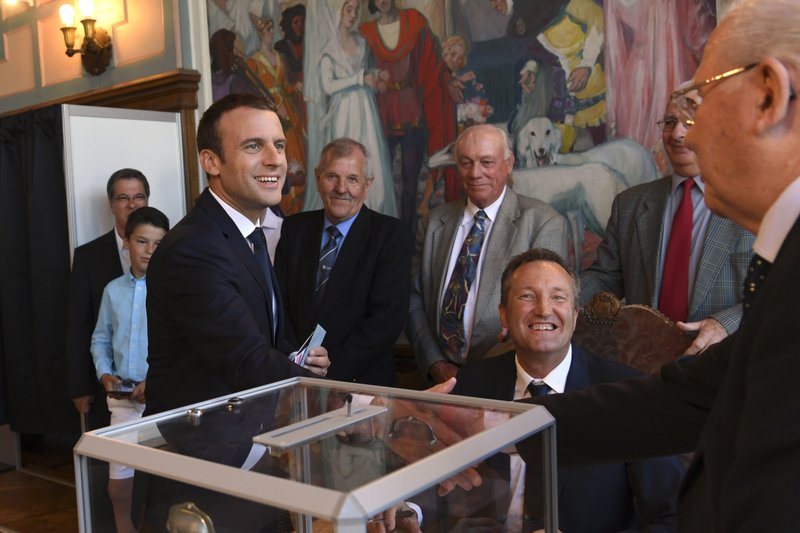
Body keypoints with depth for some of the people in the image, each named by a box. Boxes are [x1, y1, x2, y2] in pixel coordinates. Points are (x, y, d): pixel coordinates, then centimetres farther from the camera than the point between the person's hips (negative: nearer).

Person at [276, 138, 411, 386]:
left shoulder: (393, 235, -1)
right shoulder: (294, 229, 11)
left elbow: (387, 318, -9)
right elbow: (279, 303, 8)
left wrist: (332, 370, -15)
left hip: (361, 381, -2)